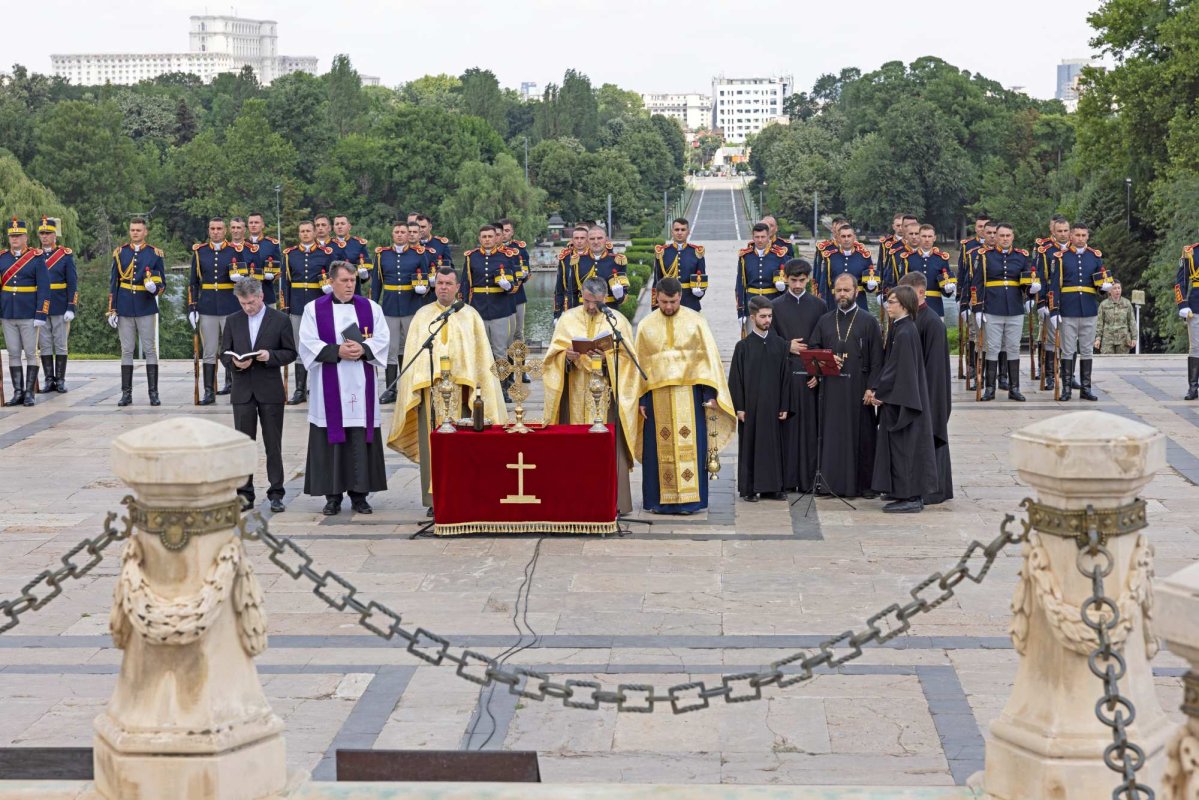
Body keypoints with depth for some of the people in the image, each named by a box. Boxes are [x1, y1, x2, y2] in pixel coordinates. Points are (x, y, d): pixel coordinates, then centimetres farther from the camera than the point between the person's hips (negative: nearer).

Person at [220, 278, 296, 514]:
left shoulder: (280, 320, 1)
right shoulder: (232, 321, 9)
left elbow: (290, 353, 1)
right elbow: (224, 354, 9)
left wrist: (270, 355, -18)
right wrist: (235, 363, -13)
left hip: (270, 391, -2)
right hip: (242, 390, 2)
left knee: (273, 445, 2)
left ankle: (276, 494, 8)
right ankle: (244, 495, 9)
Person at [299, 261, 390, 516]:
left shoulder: (371, 308, 10)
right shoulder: (314, 309, 5)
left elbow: (382, 340, 5)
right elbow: (308, 344, -3)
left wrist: (363, 350, -14)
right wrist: (337, 351, -15)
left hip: (361, 387, 2)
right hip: (330, 387, -1)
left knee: (361, 441, 0)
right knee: (331, 440, -1)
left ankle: (359, 494, 7)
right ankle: (333, 496, 5)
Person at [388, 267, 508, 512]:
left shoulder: (470, 316, 9)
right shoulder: (422, 315, 13)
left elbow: (481, 355, 5)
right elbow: (412, 353, 10)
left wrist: (479, 386, -4)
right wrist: (413, 387, 1)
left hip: (460, 388, -1)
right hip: (430, 387, 1)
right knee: (433, 443, -2)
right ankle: (435, 499, 2)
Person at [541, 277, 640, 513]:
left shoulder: (617, 321, 6)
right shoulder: (568, 319, 9)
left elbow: (626, 359, 1)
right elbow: (554, 353, 6)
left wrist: (608, 357, -18)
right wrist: (567, 356, -15)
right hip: (576, 394, 1)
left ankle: (612, 501, -4)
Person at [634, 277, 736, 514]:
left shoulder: (695, 321, 2)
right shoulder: (646, 325, 6)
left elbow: (709, 356, 1)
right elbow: (640, 362, 7)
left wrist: (710, 394, -7)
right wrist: (641, 399, 2)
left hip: (689, 394, -1)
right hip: (657, 394, 1)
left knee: (690, 447, -3)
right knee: (659, 448, 2)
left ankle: (689, 499, 2)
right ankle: (659, 500, 8)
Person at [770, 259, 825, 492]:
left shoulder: (818, 306, 9)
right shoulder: (776, 306, 7)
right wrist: (788, 347, -10)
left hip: (810, 374, 1)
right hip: (784, 372, -1)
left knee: (809, 427, 0)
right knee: (786, 426, -2)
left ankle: (807, 477, 4)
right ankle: (786, 479, 2)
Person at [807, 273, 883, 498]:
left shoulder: (868, 321, 2)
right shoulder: (825, 321, 12)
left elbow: (876, 358, -2)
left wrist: (871, 387, -11)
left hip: (858, 387, -3)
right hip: (831, 387, 3)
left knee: (862, 435, -1)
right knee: (832, 434, 2)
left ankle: (865, 484, 5)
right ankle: (833, 482, 8)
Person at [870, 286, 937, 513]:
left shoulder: (904, 332, -18)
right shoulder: (900, 328, 11)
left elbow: (898, 368, -20)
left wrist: (880, 393, -13)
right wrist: (880, 390, 10)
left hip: (902, 399, -10)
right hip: (901, 398, 10)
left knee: (903, 447, -4)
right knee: (904, 448, 14)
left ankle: (909, 497, 1)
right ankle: (912, 495, 20)